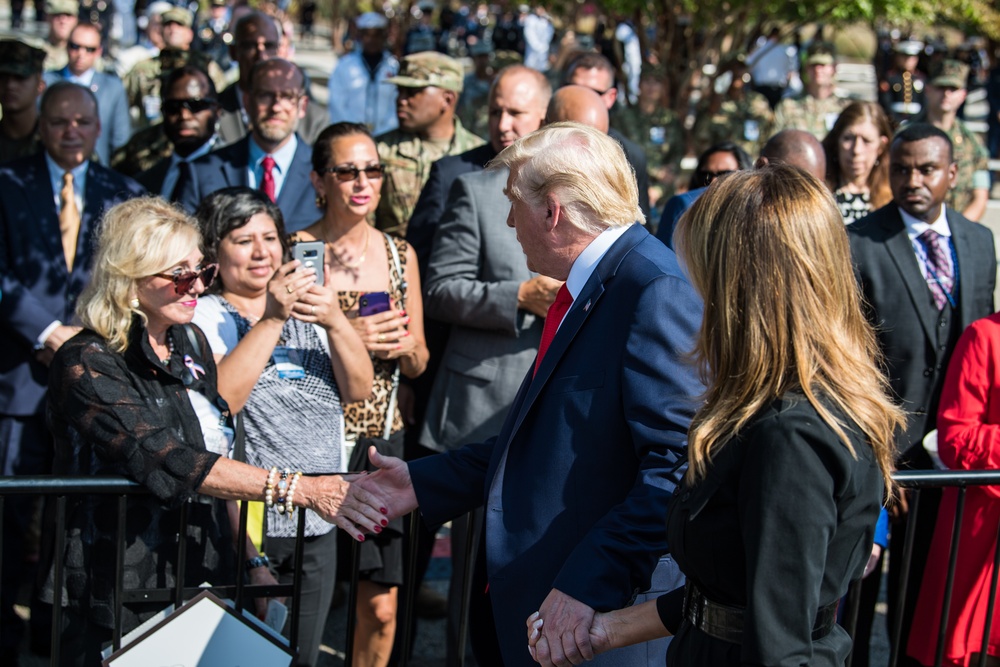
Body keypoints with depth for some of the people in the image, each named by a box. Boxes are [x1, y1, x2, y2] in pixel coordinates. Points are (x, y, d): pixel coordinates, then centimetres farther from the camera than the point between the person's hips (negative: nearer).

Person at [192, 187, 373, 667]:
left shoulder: (308, 309, 12)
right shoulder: (204, 316, -3)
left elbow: (359, 390, 2)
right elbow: (218, 402, -19)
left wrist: (336, 323, -15)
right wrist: (271, 319, -22)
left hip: (317, 524, 5)